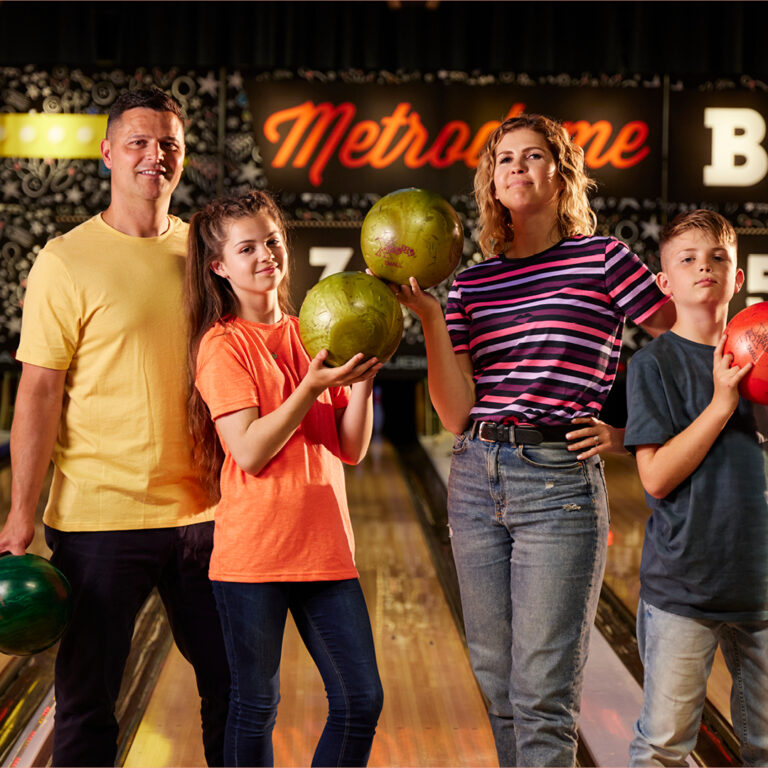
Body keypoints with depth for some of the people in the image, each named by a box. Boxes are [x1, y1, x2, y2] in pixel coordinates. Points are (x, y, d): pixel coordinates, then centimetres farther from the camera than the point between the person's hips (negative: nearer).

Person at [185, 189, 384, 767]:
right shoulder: (223, 345, -5)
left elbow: (352, 450, 7)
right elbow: (251, 453, -15)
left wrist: (363, 381, -7)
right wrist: (313, 387, -20)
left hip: (325, 546, 5)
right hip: (254, 551, -5)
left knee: (362, 701, 6)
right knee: (255, 708, 7)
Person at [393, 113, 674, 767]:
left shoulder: (602, 258, 1)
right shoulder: (473, 284, 11)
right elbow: (456, 413, 3)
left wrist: (627, 430, 1)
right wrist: (428, 316, -5)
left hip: (560, 480, -5)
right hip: (476, 479, 5)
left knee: (542, 693, -5)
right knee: (497, 684, 11)